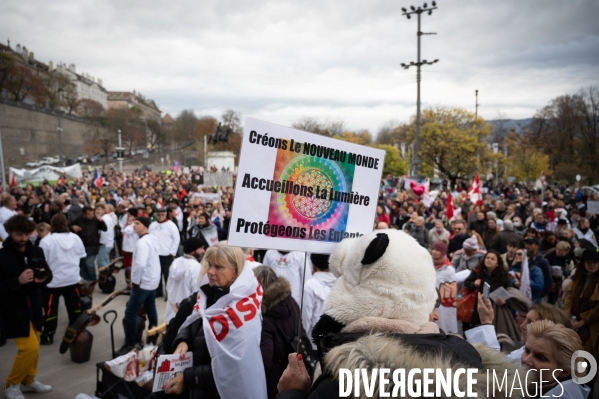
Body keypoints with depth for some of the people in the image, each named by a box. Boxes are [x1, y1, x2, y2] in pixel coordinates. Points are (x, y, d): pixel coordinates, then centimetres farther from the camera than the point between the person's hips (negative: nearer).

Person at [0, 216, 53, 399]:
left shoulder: (36, 251, 1)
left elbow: (49, 273, 10)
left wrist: (44, 277, -11)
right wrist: (17, 281, -29)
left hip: (33, 306, 6)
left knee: (34, 346, 16)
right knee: (28, 347, -7)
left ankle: (29, 380, 36)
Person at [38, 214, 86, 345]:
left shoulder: (46, 240, -15)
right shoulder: (75, 238, -1)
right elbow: (82, 256, 8)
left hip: (53, 280, -4)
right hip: (73, 278, 4)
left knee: (51, 309, 6)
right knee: (75, 307, 15)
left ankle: (48, 336, 14)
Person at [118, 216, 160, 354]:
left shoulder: (142, 242, -22)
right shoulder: (152, 239, 8)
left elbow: (140, 264, -31)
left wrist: (135, 281, -17)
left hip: (143, 282, -10)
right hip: (152, 281, 10)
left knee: (130, 313, -5)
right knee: (151, 310, 19)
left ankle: (130, 344, 1)